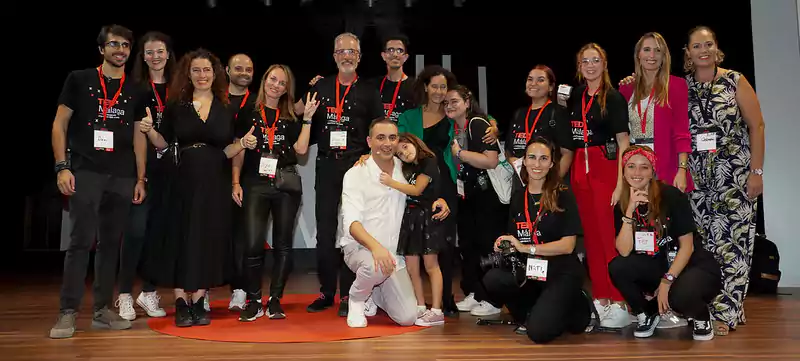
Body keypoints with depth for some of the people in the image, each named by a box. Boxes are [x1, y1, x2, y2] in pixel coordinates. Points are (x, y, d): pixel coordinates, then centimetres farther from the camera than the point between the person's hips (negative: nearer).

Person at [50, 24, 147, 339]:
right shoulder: (79, 80, 6)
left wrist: (141, 179, 8)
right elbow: (59, 124, 2)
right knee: (81, 240, -7)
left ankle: (102, 310, 14)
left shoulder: (135, 91, 14)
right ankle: (68, 312, 0)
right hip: (86, 172, -3)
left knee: (111, 243, 6)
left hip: (122, 177, 3)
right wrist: (62, 166, -8)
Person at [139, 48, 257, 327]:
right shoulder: (176, 107, 5)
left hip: (215, 183, 1)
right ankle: (181, 303, 8)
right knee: (180, 238, 0)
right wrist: (149, 130, -12)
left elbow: (227, 151, 7)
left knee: (209, 239, 3)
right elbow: (163, 144, 6)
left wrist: (243, 143, -11)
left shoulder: (227, 109, 7)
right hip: (183, 180, -1)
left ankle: (198, 302, 12)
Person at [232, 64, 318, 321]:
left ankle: (275, 300, 13)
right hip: (255, 184, -2)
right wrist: (236, 182, -1)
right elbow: (238, 151, 8)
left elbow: (301, 149, 0)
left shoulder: (291, 117, 13)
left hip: (286, 184, 2)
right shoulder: (247, 113, 9)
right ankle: (253, 301, 4)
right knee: (253, 244, -11)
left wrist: (307, 118, -1)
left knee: (283, 244, 4)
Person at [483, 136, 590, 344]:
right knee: (492, 279, -26)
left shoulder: (563, 196, -7)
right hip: (529, 270, 4)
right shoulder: (517, 197, 9)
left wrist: (525, 248, -19)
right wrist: (504, 246, -10)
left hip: (561, 272, -4)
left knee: (538, 332, -21)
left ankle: (578, 307, 12)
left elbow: (567, 245, -13)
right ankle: (530, 315, 4)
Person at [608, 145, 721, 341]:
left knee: (679, 296, -35)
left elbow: (687, 246, -12)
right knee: (617, 267, -22)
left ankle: (701, 317, 3)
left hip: (692, 265, -4)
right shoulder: (621, 206, -3)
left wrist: (667, 280, -19)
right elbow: (624, 251, -16)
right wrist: (630, 210, -24)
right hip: (657, 267, 4)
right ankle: (647, 314, 3)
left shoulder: (671, 196, -14)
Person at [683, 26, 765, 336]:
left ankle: (725, 312, 1)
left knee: (733, 240, -5)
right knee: (704, 241, 3)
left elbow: (756, 126, -1)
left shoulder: (735, 81, 1)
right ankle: (706, 306, 14)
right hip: (697, 178, 2)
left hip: (735, 174, -2)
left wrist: (756, 171, -6)